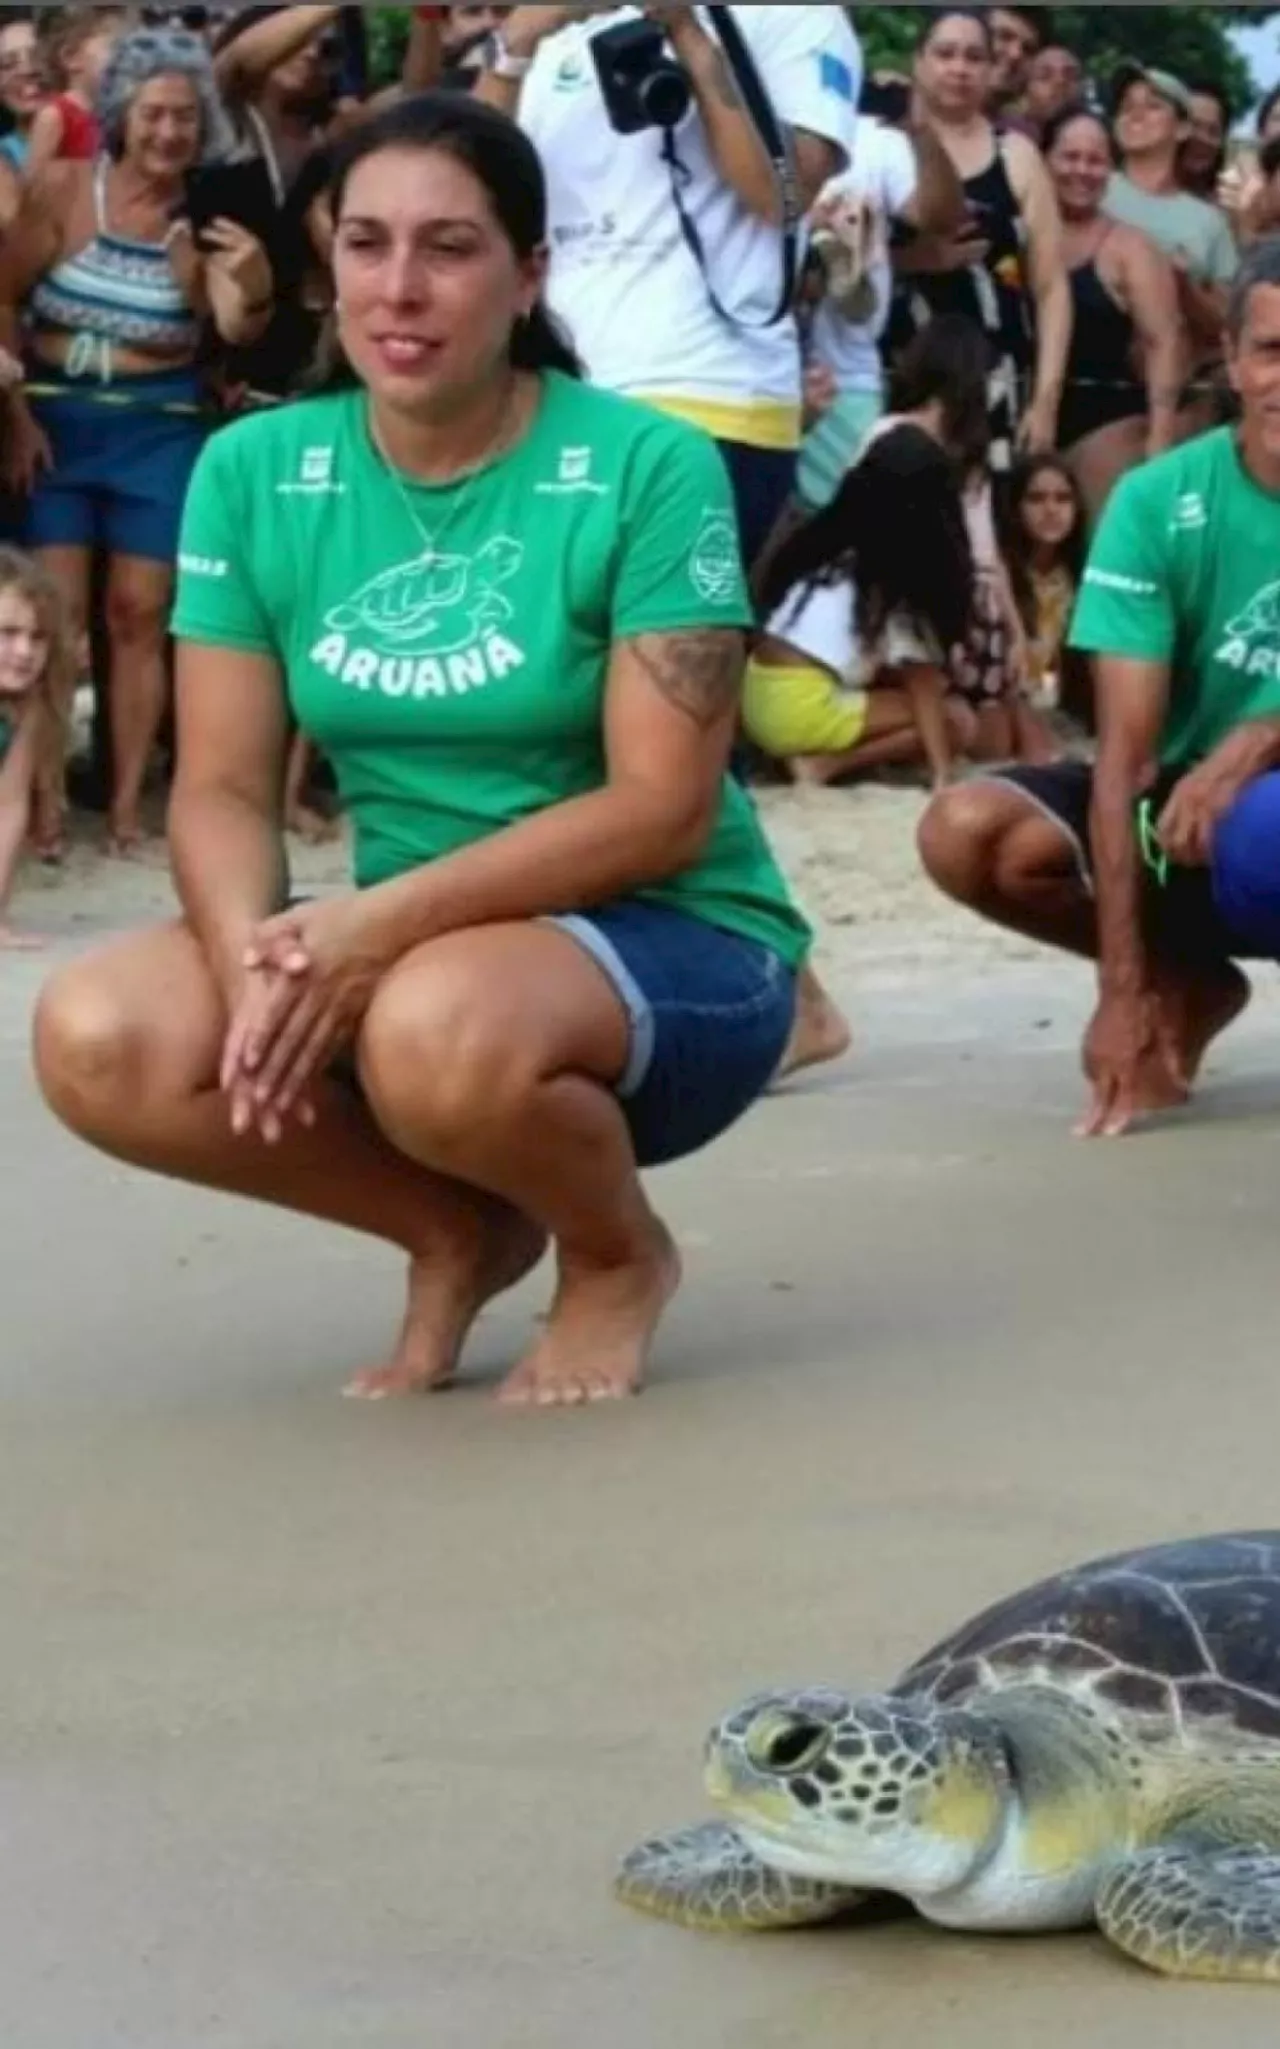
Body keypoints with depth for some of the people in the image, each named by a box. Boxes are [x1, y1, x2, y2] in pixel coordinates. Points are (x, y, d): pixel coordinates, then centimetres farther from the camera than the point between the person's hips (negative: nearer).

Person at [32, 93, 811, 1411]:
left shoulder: (646, 467, -13)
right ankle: (461, 1231, 4)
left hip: (672, 948, -5)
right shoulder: (252, 472, 0)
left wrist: (387, 918, -28)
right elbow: (222, 786, -3)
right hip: (401, 948, 5)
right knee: (97, 1044, -22)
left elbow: (665, 807, -18)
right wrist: (258, 960, -25)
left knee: (443, 1031, -38)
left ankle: (616, 1253, -2)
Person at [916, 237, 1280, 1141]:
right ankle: (1187, 982, 4)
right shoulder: (1159, 502, -12)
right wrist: (1122, 988, -24)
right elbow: (1126, 747, -17)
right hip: (1182, 803, 3)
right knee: (965, 833, -22)